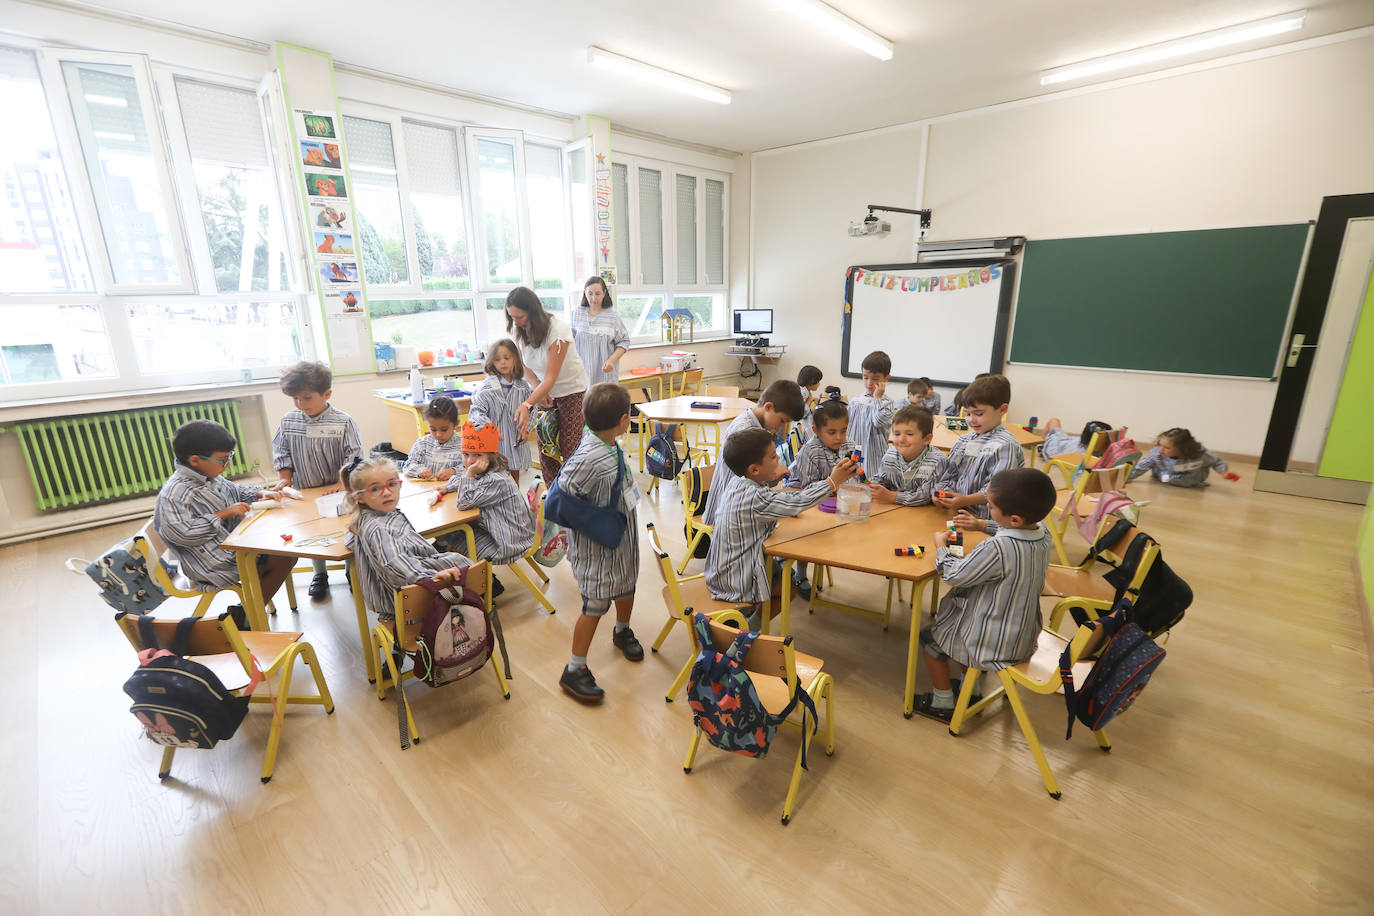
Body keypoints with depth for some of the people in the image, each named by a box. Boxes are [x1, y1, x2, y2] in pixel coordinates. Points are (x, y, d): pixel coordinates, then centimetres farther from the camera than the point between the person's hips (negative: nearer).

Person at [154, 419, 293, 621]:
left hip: (236, 545, 10)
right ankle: (242, 617, 1)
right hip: (215, 564, -10)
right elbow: (182, 534, -29)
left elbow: (237, 491, 24)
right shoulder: (175, 493, -20)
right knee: (284, 560, -16)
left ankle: (243, 612, 8)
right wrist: (223, 514, -24)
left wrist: (262, 493, 4)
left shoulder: (210, 478, 7)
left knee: (287, 553, 5)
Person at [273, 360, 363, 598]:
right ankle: (320, 574, 32)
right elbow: (281, 453, 7)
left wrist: (341, 484, -19)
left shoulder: (343, 422, -15)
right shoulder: (288, 421, -4)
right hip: (304, 492, 3)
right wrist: (285, 482, 1)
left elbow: (355, 456, -13)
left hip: (337, 491, -3)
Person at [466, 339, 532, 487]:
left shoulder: (522, 386, 3)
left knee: (515, 479, 17)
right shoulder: (487, 387, -11)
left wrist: (526, 429, 0)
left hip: (516, 441, 4)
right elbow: (476, 411, -17)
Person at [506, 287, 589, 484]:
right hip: (544, 390, 6)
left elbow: (551, 377, -28)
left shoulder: (557, 331, -26)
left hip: (570, 388, -6)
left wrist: (527, 405, -38)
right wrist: (538, 390, -14)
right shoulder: (521, 331, -6)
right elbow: (526, 366, 5)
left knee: (569, 448, -9)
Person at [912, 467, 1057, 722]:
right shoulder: (1042, 534, -11)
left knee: (928, 636, 14)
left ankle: (944, 704, 30)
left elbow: (954, 576, -22)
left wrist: (941, 546, -5)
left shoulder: (996, 548, -36)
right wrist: (982, 525, 16)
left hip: (994, 644, -8)